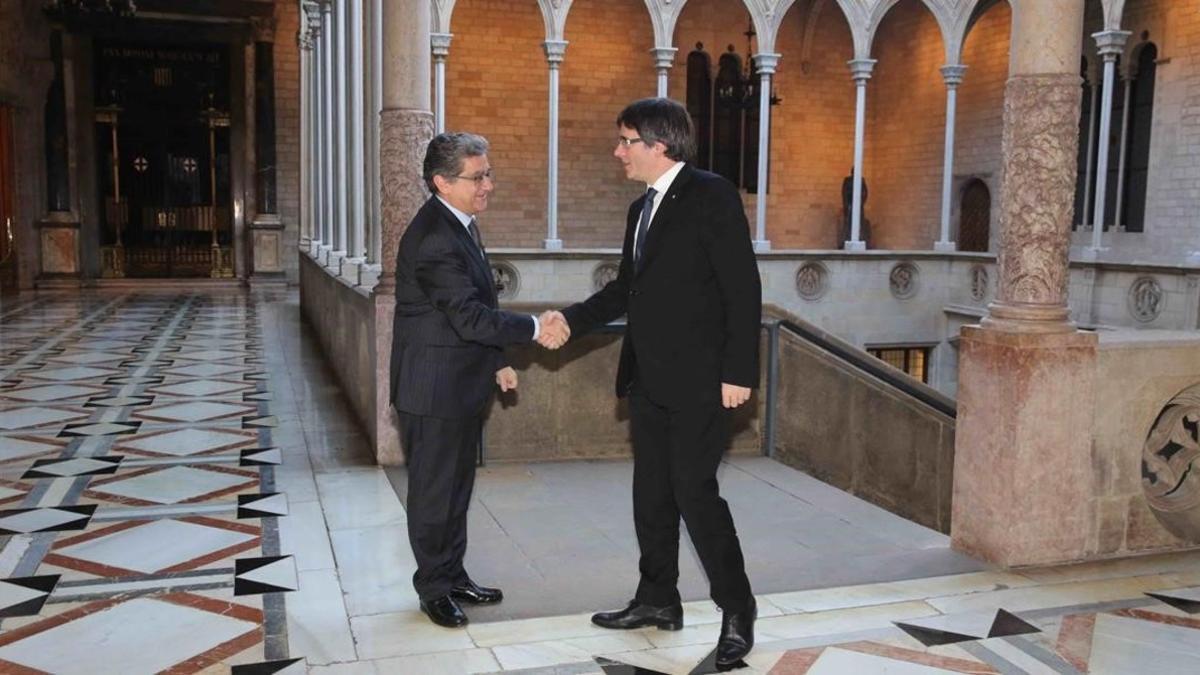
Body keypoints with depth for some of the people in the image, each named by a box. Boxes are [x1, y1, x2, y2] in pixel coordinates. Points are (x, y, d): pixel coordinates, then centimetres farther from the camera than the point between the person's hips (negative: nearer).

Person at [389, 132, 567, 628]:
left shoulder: (460, 225, 10)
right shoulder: (432, 239, -23)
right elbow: (469, 316, -27)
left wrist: (497, 361, 16)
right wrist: (535, 329, -21)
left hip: (463, 382, 10)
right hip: (433, 387, -10)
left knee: (457, 486, 18)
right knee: (433, 490, 5)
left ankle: (454, 578, 31)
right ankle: (434, 588, 20)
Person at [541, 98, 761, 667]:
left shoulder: (711, 195, -9)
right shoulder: (641, 209, 15)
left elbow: (742, 286, -14)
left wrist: (738, 372, -18)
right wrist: (572, 320, 6)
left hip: (698, 380, -8)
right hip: (648, 379, 9)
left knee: (694, 489, -7)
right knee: (651, 491, 14)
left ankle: (737, 610, 9)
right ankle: (658, 599, 28)